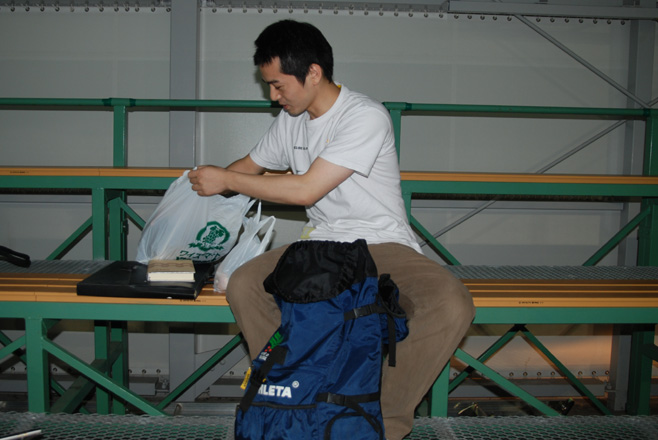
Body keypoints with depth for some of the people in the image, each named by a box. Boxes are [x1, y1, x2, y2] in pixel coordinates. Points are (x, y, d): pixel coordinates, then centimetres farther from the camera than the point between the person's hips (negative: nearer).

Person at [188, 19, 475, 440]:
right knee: (244, 284, -24)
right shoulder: (290, 120, 10)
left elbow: (306, 190, -17)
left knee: (452, 305, -34)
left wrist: (225, 180, -9)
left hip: (384, 245, -5)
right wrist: (199, 190, 21)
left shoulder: (366, 116, -14)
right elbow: (251, 165, 29)